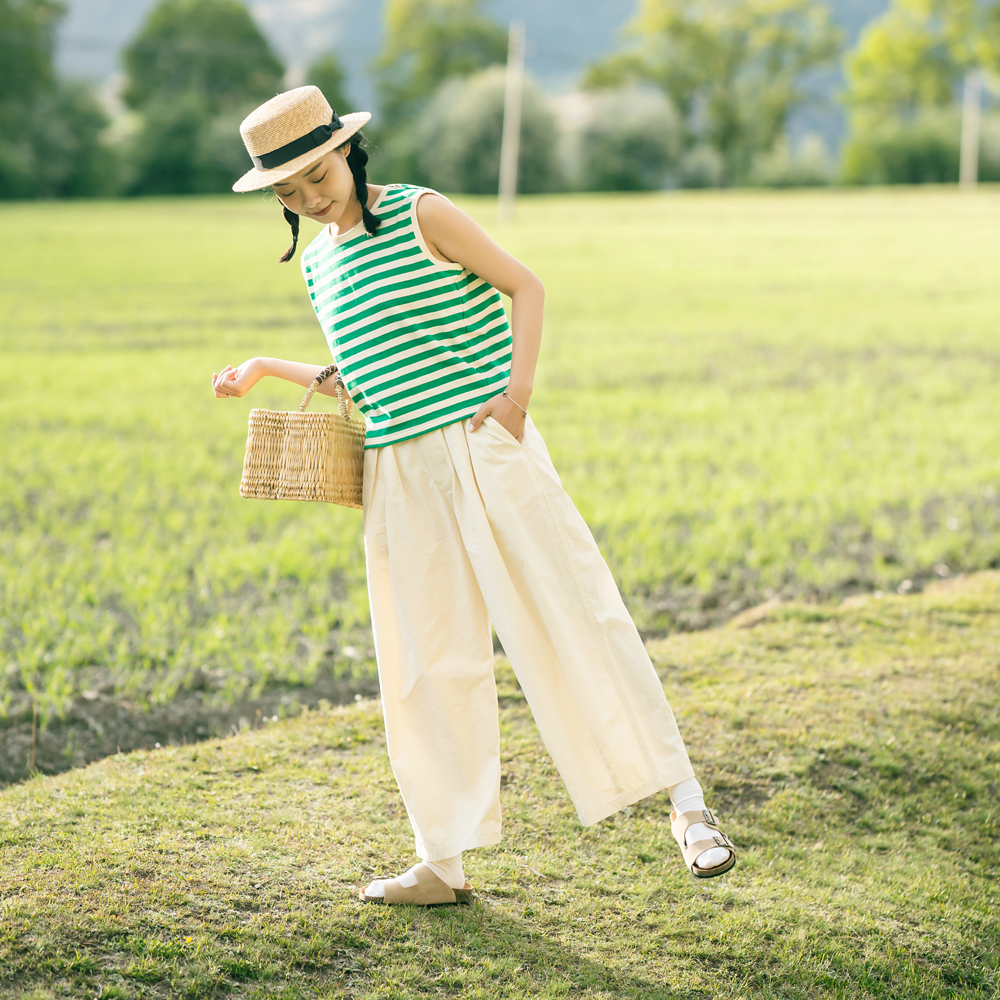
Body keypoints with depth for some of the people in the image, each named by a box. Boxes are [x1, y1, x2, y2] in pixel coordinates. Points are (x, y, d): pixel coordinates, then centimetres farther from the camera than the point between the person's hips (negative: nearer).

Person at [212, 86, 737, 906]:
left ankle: (686, 803, -3)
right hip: (400, 473, 6)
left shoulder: (420, 214, -3)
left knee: (573, 616, -9)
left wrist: (519, 384, -16)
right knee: (425, 664, 8)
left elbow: (525, 286, -3)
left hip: (486, 449, -6)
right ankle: (444, 863, 17)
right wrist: (265, 370, 20)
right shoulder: (317, 261, 15)